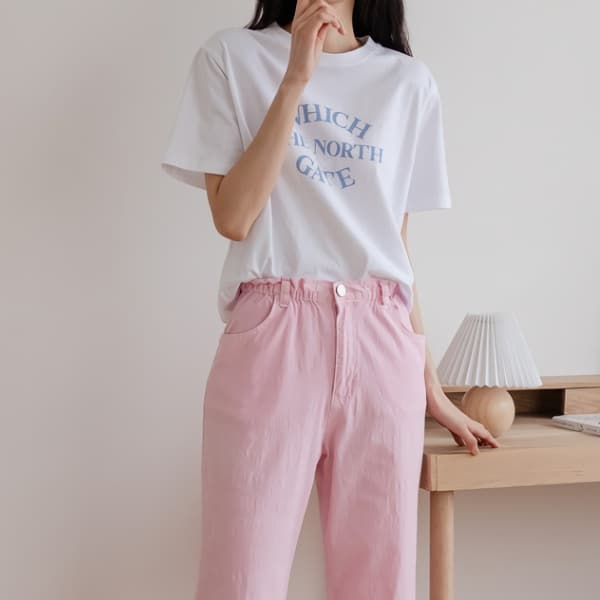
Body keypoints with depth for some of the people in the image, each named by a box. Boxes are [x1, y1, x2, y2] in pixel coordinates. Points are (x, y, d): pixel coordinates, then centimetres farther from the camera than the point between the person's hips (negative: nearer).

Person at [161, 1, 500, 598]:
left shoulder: (411, 82, 11)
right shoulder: (230, 56, 4)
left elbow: (395, 245, 13)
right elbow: (233, 218, -6)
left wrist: (431, 386, 14)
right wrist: (295, 78, -9)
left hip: (382, 346, 3)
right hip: (271, 337, -2)